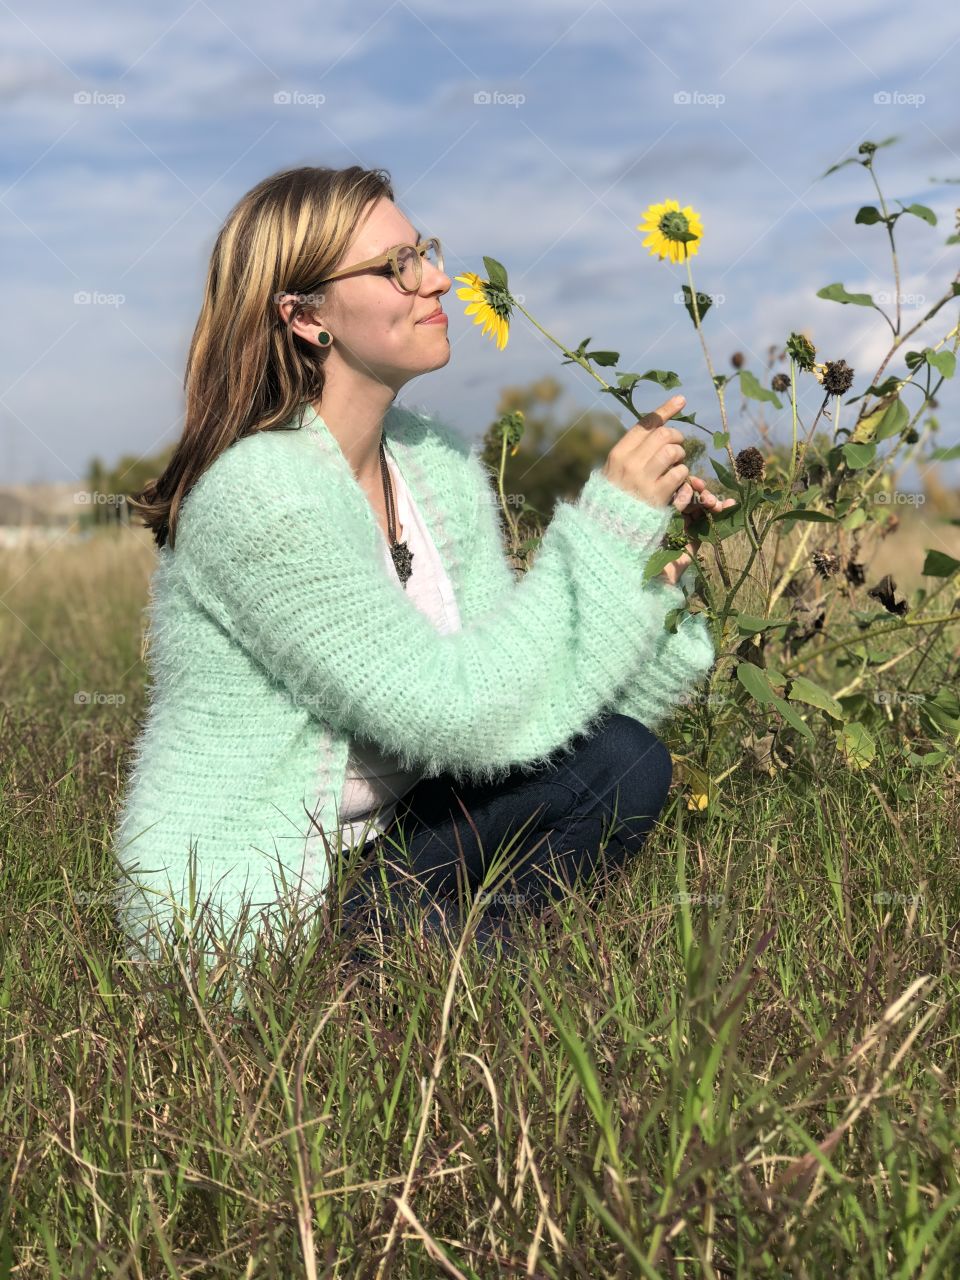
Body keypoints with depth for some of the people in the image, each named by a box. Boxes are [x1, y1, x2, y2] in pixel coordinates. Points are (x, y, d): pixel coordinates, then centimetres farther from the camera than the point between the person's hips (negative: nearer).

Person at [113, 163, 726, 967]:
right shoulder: (263, 493, -24)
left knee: (623, 760, -10)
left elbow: (517, 685, -4)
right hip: (245, 924, -8)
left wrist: (649, 563, -16)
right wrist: (610, 525, -22)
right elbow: (462, 716, -25)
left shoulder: (442, 463, 1)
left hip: (373, 854, 8)